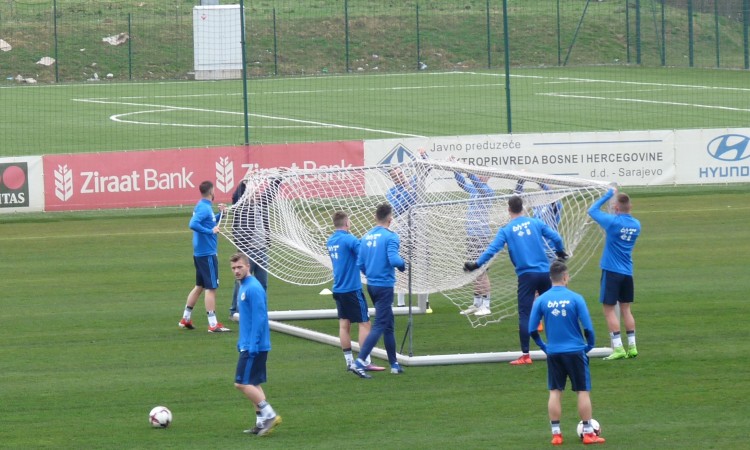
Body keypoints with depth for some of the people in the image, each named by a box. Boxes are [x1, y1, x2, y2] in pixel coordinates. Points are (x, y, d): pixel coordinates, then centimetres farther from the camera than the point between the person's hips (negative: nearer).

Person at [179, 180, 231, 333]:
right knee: (211, 287, -6)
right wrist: (210, 231, -25)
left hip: (200, 252, 10)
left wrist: (220, 214, 11)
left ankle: (186, 319, 24)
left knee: (199, 286, 18)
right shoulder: (204, 208, -17)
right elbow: (193, 224, -30)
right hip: (207, 253, -10)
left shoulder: (203, 206, 12)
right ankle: (213, 324, -6)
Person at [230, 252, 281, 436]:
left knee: (242, 383, -10)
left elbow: (259, 318, -21)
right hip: (248, 345, 10)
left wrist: (252, 345, -23)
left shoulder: (253, 288, -16)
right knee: (253, 384, 12)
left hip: (254, 346, -10)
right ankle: (262, 422, 15)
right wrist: (242, 342, 22)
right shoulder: (243, 287, 14)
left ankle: (269, 415, -7)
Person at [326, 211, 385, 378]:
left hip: (338, 288, 7)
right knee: (364, 323, -2)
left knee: (344, 324, 9)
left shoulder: (330, 241, 9)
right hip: (352, 288, -7)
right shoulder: (349, 240, -15)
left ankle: (349, 361, 12)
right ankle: (365, 362, -6)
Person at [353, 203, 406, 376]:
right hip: (385, 285, -7)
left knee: (389, 325, 17)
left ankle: (394, 363, 22)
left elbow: (360, 264, 8)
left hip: (371, 285, 7)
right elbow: (394, 259, -26)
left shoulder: (366, 237, 7)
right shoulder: (390, 237, -13)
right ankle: (361, 360, -17)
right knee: (380, 325, -6)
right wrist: (403, 264, -4)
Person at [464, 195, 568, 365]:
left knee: (524, 314, -1)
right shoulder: (536, 223, 5)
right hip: (544, 272, 3)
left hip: (526, 275, -3)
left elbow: (492, 249, -7)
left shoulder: (506, 230, -1)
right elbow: (555, 237, 4)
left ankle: (525, 355, -6)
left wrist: (476, 264, 2)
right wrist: (560, 252, 24)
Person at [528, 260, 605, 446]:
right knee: (583, 391, 6)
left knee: (555, 392, 8)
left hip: (553, 353, 2)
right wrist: (589, 345, 7)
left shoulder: (541, 300, -3)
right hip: (575, 352, -2)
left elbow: (532, 330, 0)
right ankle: (588, 433, 7)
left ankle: (556, 434, 7)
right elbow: (588, 328, -10)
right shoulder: (575, 298, -9)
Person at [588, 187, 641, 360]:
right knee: (626, 309, 14)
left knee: (609, 309, -1)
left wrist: (609, 194, 6)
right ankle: (632, 347, 13)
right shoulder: (636, 225, 3)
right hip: (627, 272, 6)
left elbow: (592, 210, -2)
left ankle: (618, 348, -8)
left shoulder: (613, 221, -16)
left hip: (611, 271, -6)